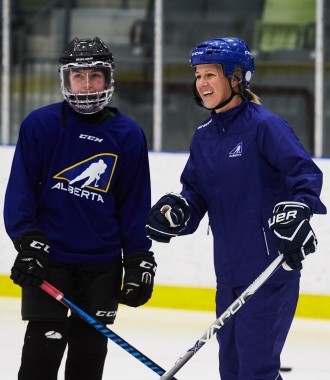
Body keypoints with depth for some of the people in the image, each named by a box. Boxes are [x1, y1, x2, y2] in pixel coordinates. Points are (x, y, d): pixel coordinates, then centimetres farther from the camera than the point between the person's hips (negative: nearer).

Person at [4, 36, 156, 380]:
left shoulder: (129, 135, 2)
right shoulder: (40, 124, -5)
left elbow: (136, 203, 7)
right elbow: (20, 189, -4)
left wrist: (139, 261, 4)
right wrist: (27, 242, -14)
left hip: (102, 265, 3)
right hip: (48, 260, -3)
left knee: (90, 350, 8)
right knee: (44, 346, -7)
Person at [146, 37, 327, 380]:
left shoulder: (264, 126, -11)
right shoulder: (204, 136, 12)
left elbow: (305, 173, -18)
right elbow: (196, 194, 14)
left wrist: (295, 213, -33)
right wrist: (175, 211, -6)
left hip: (272, 269, -8)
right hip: (229, 271, 8)